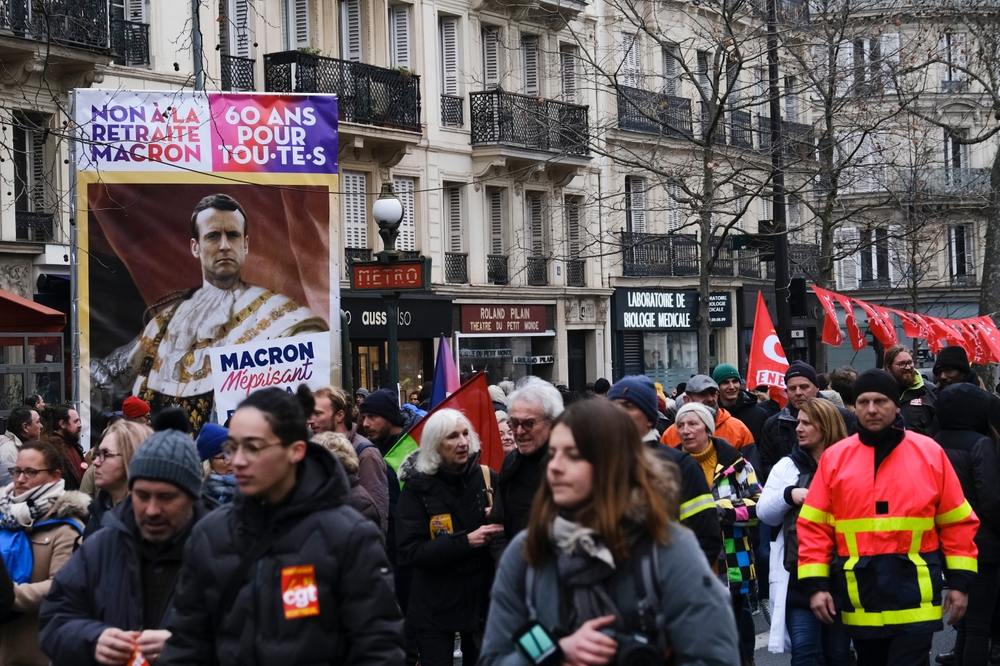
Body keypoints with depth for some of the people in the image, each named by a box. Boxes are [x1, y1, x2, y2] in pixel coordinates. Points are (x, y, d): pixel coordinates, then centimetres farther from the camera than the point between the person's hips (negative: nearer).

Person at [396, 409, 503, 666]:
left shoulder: (487, 477, -1)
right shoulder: (418, 486, -9)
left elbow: (505, 528, 11)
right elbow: (409, 550, -15)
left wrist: (497, 525, -13)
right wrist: (466, 542, -23)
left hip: (481, 597, 3)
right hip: (435, 605, -3)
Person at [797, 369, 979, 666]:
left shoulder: (930, 453, 2)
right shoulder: (834, 458, 3)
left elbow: (957, 522, 5)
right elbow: (814, 527, 3)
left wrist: (959, 581, 2)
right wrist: (816, 584, -3)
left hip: (914, 593, -2)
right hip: (859, 596, 2)